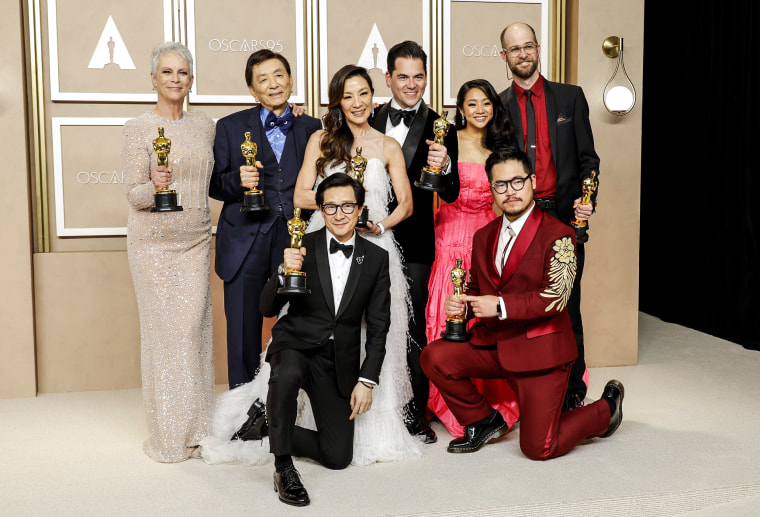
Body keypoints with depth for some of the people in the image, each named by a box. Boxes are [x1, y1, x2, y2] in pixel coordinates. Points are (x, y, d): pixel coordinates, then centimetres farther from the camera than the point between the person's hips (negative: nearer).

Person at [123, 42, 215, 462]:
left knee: (194, 326, 3)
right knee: (162, 329, -2)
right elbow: (134, 195, -8)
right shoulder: (138, 128, -4)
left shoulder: (205, 125, 9)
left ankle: (195, 427, 15)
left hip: (196, 240, 4)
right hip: (154, 243, -4)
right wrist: (156, 185, -28)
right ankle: (168, 433, 11)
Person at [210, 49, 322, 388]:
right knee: (243, 333, 4)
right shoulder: (230, 127, 7)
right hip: (245, 244, -1)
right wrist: (238, 180, -15)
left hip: (295, 242, 1)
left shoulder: (311, 128, 10)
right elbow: (214, 185, 6)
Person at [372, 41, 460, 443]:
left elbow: (451, 195, -8)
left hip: (414, 246, -3)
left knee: (412, 330, 2)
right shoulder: (370, 121, 7)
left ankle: (415, 415, 16)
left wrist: (444, 167, -27)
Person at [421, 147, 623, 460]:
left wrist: (501, 305, -26)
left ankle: (606, 408, 25)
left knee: (538, 448, -5)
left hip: (539, 352, -6)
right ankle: (484, 422, 9)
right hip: (493, 346, 6)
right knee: (435, 357, -15)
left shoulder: (557, 235, -11)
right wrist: (462, 305, -7)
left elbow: (555, 297, -19)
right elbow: (477, 290, 17)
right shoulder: (484, 237, 10)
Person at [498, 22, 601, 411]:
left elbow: (587, 157, 7)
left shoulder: (570, 97, 8)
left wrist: (587, 200, -9)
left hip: (564, 215, -1)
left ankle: (573, 393, 15)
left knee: (566, 308, 2)